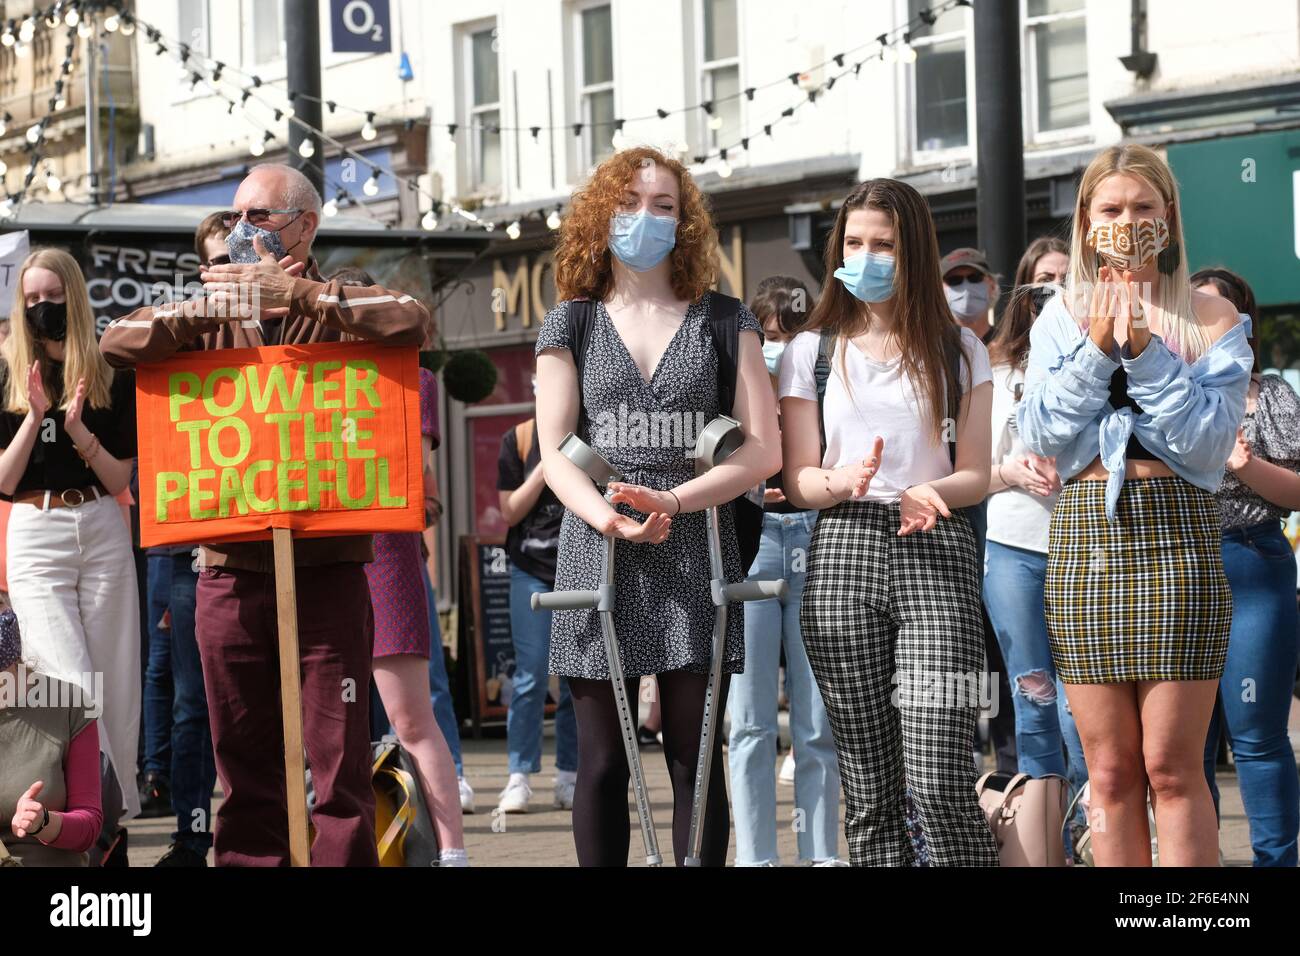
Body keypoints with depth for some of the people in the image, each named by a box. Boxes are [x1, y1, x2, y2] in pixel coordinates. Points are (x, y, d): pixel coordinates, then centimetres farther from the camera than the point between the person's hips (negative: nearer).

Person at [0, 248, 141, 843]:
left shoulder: (113, 378, 6)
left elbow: (120, 479, 3)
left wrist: (78, 430, -13)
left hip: (102, 529, 1)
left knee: (113, 678, 2)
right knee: (68, 681, -14)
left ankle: (115, 811, 10)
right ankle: (103, 797, -15)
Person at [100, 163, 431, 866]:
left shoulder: (341, 308, 6)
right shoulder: (208, 314, 16)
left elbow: (410, 322, -16)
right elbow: (118, 343, 2)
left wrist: (295, 294, -15)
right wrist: (213, 309, -9)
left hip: (327, 564, -3)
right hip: (231, 566, 3)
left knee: (340, 754, -6)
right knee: (244, 758, 6)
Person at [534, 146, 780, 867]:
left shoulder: (723, 322, 10)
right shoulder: (572, 326, 12)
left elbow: (762, 449, 2)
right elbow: (555, 454, 3)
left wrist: (671, 500, -13)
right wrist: (611, 519, -17)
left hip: (695, 557, 0)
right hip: (599, 555, 0)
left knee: (695, 759, -1)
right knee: (602, 765, 0)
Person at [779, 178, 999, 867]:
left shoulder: (958, 350, 13)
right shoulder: (812, 351, 13)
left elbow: (976, 475, 10)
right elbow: (799, 481, 9)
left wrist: (928, 492, -12)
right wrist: (847, 481, -14)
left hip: (936, 554, -1)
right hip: (843, 555, 1)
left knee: (939, 783, -16)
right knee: (869, 793, -1)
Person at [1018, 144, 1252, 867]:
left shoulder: (1212, 319, 4)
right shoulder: (1063, 316, 12)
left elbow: (1209, 440, -7)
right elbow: (1042, 435, 2)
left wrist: (1144, 351, -14)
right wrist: (1098, 349, -8)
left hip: (1176, 536, -3)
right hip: (1084, 540, 3)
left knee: (1171, 770, -4)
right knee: (1111, 771, 6)